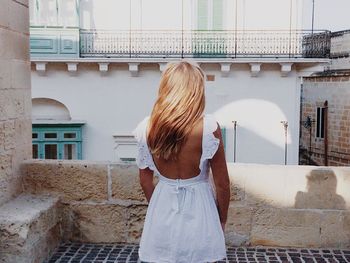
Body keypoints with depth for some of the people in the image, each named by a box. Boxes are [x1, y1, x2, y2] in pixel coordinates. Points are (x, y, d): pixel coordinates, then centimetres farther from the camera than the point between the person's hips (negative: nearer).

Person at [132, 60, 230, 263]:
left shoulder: (146, 128, -7)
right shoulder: (209, 127, -16)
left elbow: (145, 181, 5)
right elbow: (222, 183, -8)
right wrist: (222, 219, 7)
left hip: (162, 206, 2)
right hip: (198, 208, -2)